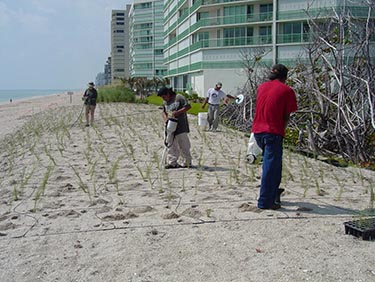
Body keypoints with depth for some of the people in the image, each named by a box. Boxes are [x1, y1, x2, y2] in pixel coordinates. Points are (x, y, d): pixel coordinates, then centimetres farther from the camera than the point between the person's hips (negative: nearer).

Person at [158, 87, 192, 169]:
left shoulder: (179, 97, -7)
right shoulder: (165, 102, 14)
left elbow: (188, 106, -12)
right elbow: (164, 112, 19)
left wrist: (178, 112, -19)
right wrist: (165, 119, -2)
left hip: (181, 126, -6)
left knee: (183, 145, 1)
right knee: (171, 145, 5)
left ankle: (186, 163, 12)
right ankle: (172, 162, 10)